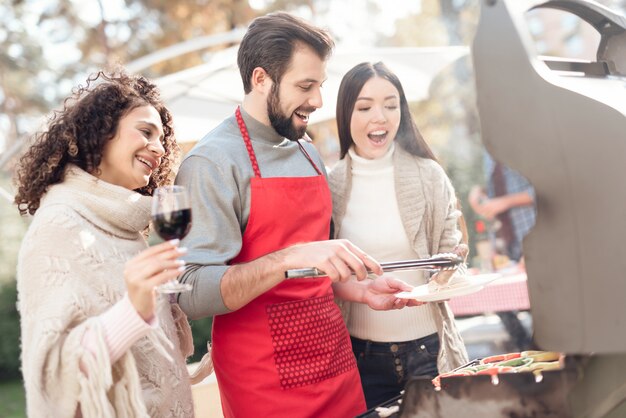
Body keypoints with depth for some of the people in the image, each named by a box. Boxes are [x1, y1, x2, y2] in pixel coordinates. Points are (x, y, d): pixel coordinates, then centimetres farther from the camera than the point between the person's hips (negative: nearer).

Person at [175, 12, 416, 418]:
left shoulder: (309, 155, 11)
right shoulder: (213, 161, -13)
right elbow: (194, 292, -21)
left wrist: (360, 290, 4)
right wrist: (292, 257, -31)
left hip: (336, 360, 7)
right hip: (266, 382, -7)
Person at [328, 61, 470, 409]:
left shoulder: (429, 176, -3)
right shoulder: (329, 186, -2)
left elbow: (450, 251, 3)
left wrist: (448, 269, -17)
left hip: (427, 349, 0)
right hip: (361, 354, 0)